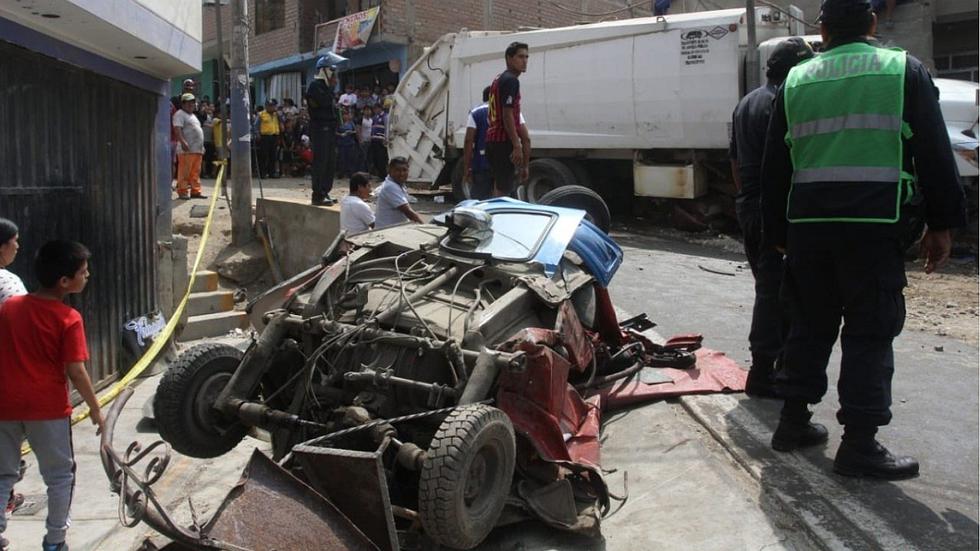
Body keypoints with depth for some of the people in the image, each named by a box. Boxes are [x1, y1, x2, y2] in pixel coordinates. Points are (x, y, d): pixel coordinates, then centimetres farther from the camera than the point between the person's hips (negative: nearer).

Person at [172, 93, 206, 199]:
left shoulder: (193, 115, 26)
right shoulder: (180, 114, -3)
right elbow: (178, 129, -16)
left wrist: (202, 146, 26)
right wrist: (183, 142, -28)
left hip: (197, 149, 9)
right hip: (187, 150, -9)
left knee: (196, 172, 9)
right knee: (184, 172, -8)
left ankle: (195, 191, 12)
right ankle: (183, 192, -6)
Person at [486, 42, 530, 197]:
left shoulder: (498, 79, 18)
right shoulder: (511, 80, -12)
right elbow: (507, 115, -20)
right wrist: (517, 145, -22)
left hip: (493, 139, 10)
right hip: (504, 141, -10)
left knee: (499, 186, 13)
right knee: (504, 189, -8)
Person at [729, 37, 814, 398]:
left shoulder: (746, 104, 17)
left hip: (747, 207, 10)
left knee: (769, 284, 18)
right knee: (774, 290, -4)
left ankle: (783, 359, 30)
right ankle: (763, 373, 0)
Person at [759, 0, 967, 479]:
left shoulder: (795, 81, 11)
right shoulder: (905, 70, 3)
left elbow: (774, 166, 12)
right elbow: (935, 154, 1)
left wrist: (777, 233, 17)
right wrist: (941, 224, 7)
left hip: (808, 224, 4)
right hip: (874, 224, -3)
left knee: (810, 324, 15)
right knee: (870, 332, 2)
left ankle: (793, 421, 22)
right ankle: (859, 444, 3)